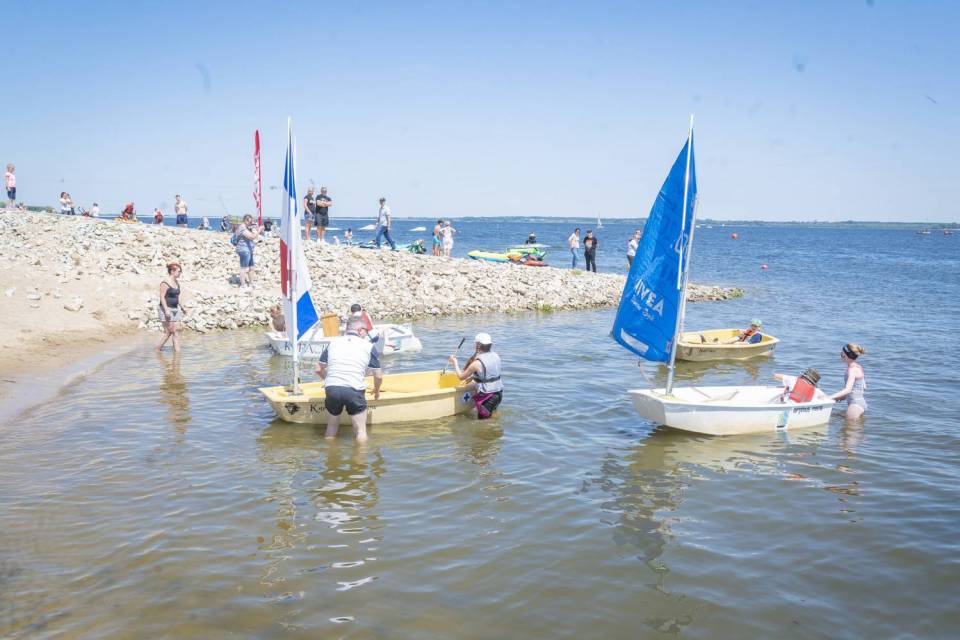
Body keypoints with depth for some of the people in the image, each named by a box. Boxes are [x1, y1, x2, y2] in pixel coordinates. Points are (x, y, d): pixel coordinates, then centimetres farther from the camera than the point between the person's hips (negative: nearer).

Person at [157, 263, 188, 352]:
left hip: (175, 309, 8)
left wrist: (182, 307, 19)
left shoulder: (177, 282, 11)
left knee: (177, 330, 1)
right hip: (166, 310, -8)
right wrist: (166, 310, -24)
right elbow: (162, 297, -18)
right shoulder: (165, 283, -14)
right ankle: (158, 348, 9)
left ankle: (177, 350, 2)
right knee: (169, 331, -6)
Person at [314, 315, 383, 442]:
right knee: (361, 430, 7)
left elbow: (319, 370, 16)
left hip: (331, 389, 4)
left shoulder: (333, 342, 15)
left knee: (332, 426, 23)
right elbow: (378, 376, 7)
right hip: (354, 390, -3)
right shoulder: (368, 346, 7)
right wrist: (376, 391, 27)